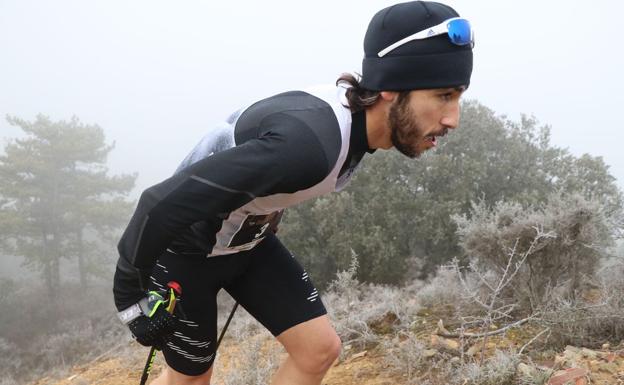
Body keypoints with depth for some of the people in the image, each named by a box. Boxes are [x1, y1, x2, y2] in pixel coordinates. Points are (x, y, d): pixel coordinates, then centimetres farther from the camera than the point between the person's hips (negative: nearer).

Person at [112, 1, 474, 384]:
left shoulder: (354, 118, -11)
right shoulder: (306, 141, -40)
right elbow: (162, 204, -36)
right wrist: (131, 290, -22)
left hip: (248, 241, 7)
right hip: (185, 249, -7)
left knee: (321, 348, 0)